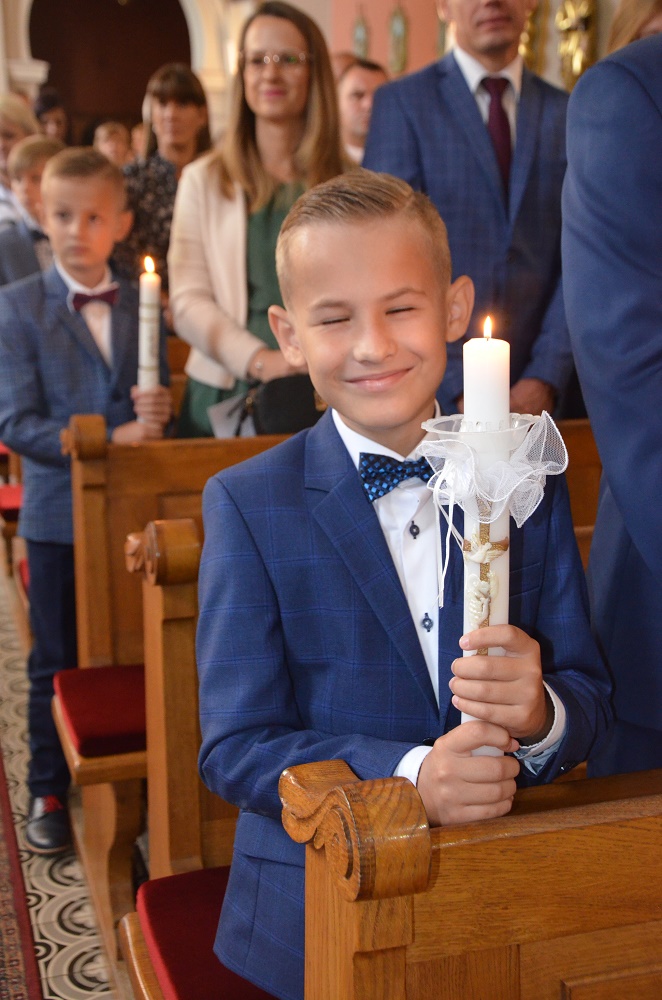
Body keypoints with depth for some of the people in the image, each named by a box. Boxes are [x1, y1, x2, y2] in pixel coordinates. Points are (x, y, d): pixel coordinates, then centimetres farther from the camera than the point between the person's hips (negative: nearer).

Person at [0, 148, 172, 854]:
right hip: (57, 511, -2)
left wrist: (157, 412, -17)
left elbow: (156, 407, 7)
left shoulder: (142, 306, 5)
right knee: (57, 662, 9)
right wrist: (112, 439, -22)